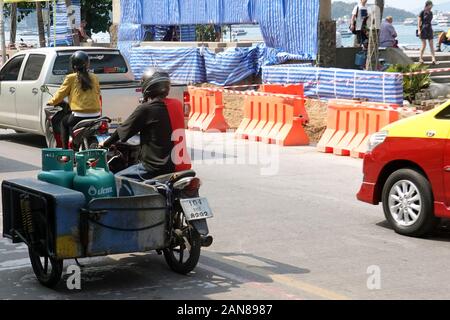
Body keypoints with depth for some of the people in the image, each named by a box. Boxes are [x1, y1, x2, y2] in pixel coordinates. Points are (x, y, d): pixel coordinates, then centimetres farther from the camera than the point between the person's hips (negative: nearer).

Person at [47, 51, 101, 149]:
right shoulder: (94, 78, 8)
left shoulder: (71, 78, -1)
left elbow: (61, 93, 6)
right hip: (96, 115, 4)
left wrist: (51, 102, 23)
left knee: (64, 122, 26)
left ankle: (65, 149, 19)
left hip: (79, 116, -4)